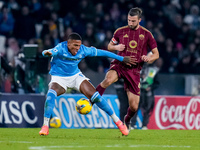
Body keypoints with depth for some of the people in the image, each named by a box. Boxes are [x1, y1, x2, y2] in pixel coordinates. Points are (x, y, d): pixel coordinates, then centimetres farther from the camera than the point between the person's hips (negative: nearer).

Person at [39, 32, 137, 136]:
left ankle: (117, 121, 2)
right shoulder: (61, 48, -24)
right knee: (51, 94, -34)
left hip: (76, 76, 3)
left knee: (94, 95, -12)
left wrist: (122, 59, 2)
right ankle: (45, 126, -26)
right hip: (59, 78, -3)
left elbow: (101, 52, -3)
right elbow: (51, 52, -45)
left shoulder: (83, 50, -14)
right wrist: (47, 53, -73)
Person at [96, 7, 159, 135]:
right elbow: (109, 46, 18)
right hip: (119, 65, 0)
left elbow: (156, 54, 7)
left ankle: (127, 120, 33)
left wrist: (149, 59, -16)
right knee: (108, 79, -39)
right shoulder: (120, 31, 4)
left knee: (134, 106, -1)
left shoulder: (146, 34, 2)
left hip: (134, 70, 0)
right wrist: (116, 47, -6)